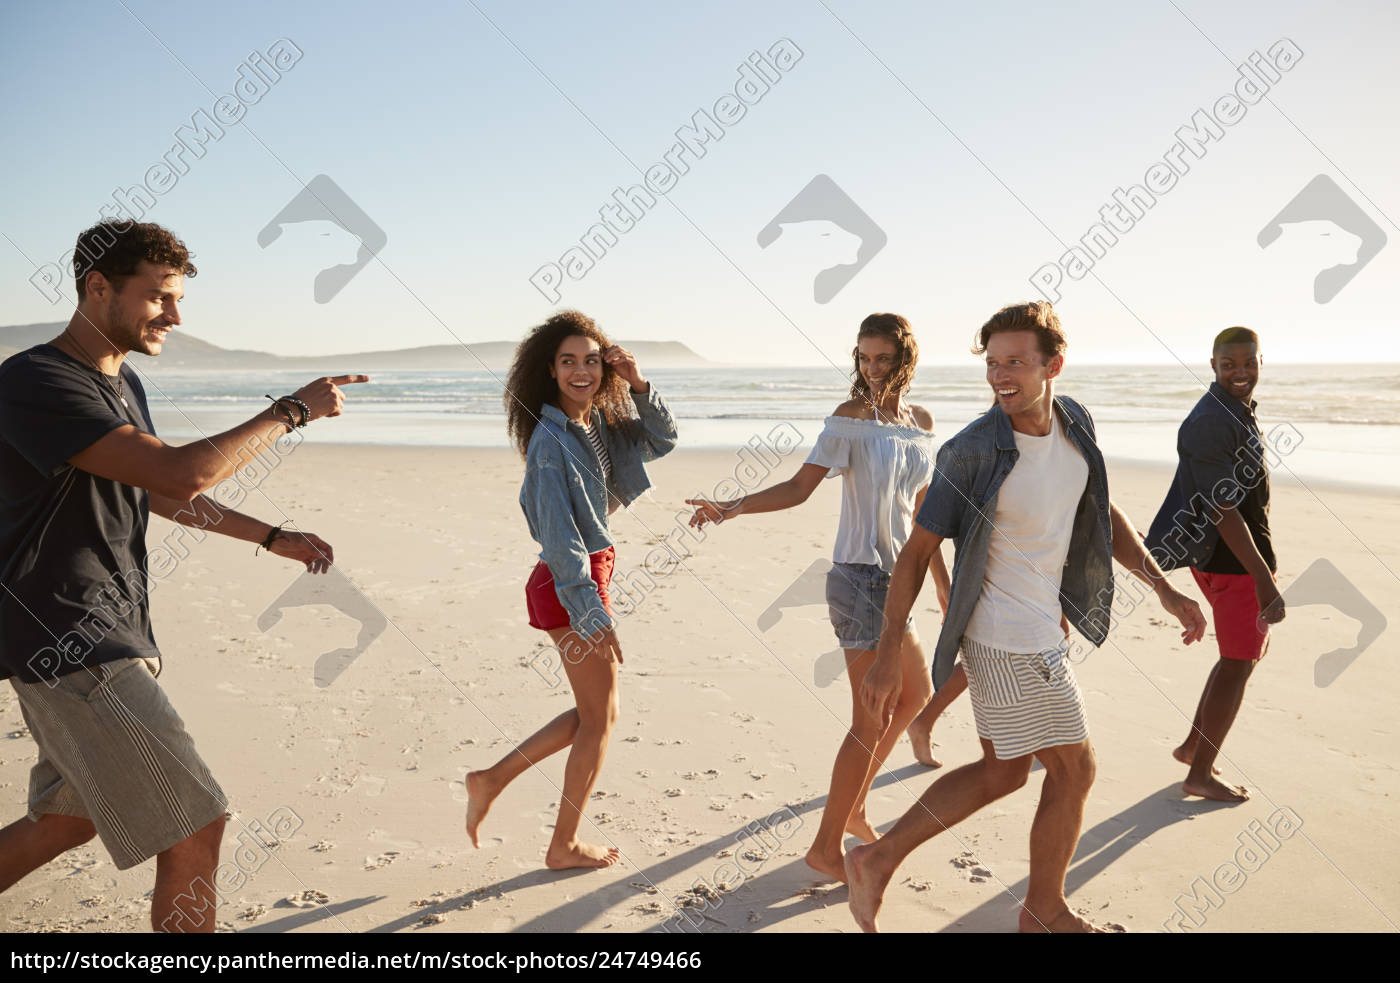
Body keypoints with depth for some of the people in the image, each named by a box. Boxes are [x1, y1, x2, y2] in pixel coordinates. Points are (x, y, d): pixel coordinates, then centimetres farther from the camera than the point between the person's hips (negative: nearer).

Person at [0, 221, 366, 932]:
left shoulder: (124, 384, 13)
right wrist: (292, 411, -18)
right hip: (65, 640, -10)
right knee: (195, 827, -9)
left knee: (66, 822, 23)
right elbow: (182, 474, -29)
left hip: (114, 633, 10)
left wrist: (273, 538, 21)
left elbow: (158, 495, 26)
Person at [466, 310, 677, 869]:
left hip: (586, 577, 9)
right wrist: (595, 614, -21)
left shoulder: (596, 426, 8)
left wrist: (638, 384, -1)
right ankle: (565, 845, 23)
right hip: (571, 587, -9)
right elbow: (560, 536, -21)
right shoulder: (551, 439, -17)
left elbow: (662, 440, 14)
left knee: (595, 714, 19)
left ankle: (492, 780, 26)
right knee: (599, 718, 6)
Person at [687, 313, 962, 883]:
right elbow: (800, 487, -17)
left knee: (917, 693, 20)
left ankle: (852, 808, 35)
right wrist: (734, 507, -32)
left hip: (893, 579, 8)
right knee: (872, 719, -6)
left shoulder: (922, 422, 10)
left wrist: (944, 582, 18)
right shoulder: (851, 418, -9)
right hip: (860, 579, -8)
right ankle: (826, 847, 8)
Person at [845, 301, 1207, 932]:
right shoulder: (973, 450, -20)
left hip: (1036, 630, 8)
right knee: (1073, 769, 8)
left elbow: (1102, 515, 15)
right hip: (1013, 641, -8)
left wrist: (1164, 589, 7)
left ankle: (879, 860, 23)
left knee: (1002, 772, 18)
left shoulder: (1075, 424, 1)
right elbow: (917, 551, -15)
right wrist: (887, 656, -16)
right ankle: (1045, 912, 31)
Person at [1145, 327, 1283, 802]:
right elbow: (1223, 512, -25)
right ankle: (1200, 775, 13)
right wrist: (1265, 580, -25)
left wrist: (1265, 566, 24)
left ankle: (1193, 746, 31)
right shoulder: (1211, 423, -21)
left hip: (1247, 555, 10)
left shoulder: (1240, 411, 12)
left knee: (1249, 652, 20)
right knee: (1237, 665, 0)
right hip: (1233, 561, -10)